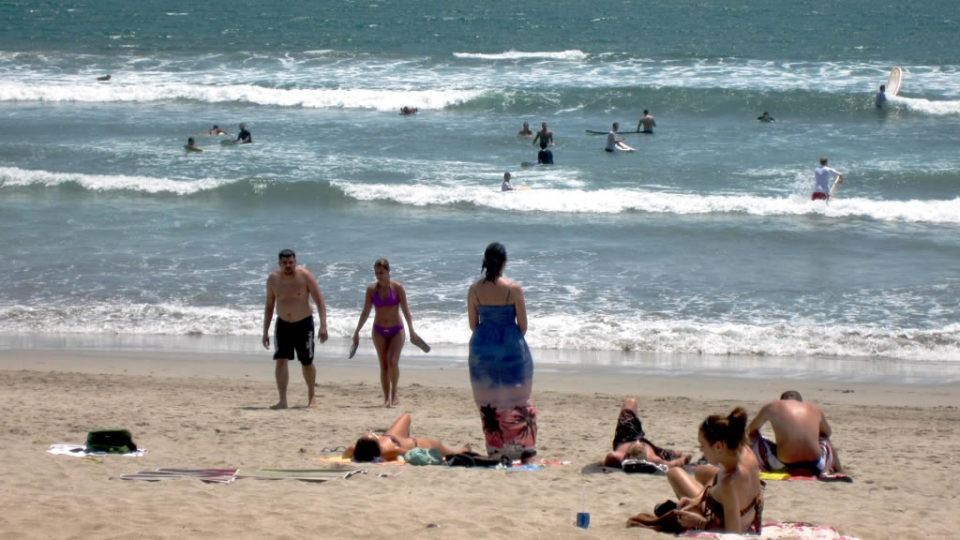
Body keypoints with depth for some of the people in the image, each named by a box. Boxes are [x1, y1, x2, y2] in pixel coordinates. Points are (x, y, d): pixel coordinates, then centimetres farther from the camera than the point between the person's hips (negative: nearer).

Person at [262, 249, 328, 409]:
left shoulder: (305, 276, -14)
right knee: (281, 360, -13)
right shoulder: (273, 279, -4)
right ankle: (282, 401, -14)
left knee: (307, 363, 7)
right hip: (283, 324, 2)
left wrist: (323, 326, -21)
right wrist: (265, 331, 3)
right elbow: (269, 307, 6)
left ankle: (311, 396, 30)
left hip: (304, 324, -2)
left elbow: (320, 301, -12)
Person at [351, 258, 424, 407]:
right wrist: (357, 331, 3)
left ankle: (394, 394, 0)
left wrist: (412, 331, -13)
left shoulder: (397, 288, -8)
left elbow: (405, 310, -7)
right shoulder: (372, 289, -1)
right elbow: (365, 312, 5)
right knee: (384, 365, 0)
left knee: (393, 362, -18)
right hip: (379, 331, 2)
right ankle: (386, 399, 6)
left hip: (396, 330, -2)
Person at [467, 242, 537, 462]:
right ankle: (523, 450, 7)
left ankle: (497, 451, 11)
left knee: (488, 402, 10)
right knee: (517, 401, 8)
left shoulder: (475, 289, -4)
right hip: (511, 347, -2)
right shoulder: (513, 289, -12)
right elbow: (522, 324, -7)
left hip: (482, 346, 2)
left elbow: (473, 324, 3)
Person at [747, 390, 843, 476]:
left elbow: (750, 430, 25)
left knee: (753, 436, 22)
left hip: (783, 464, -2)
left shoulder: (771, 407, 9)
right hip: (815, 467, 2)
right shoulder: (815, 410, 15)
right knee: (825, 439, 37)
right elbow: (827, 433, 36)